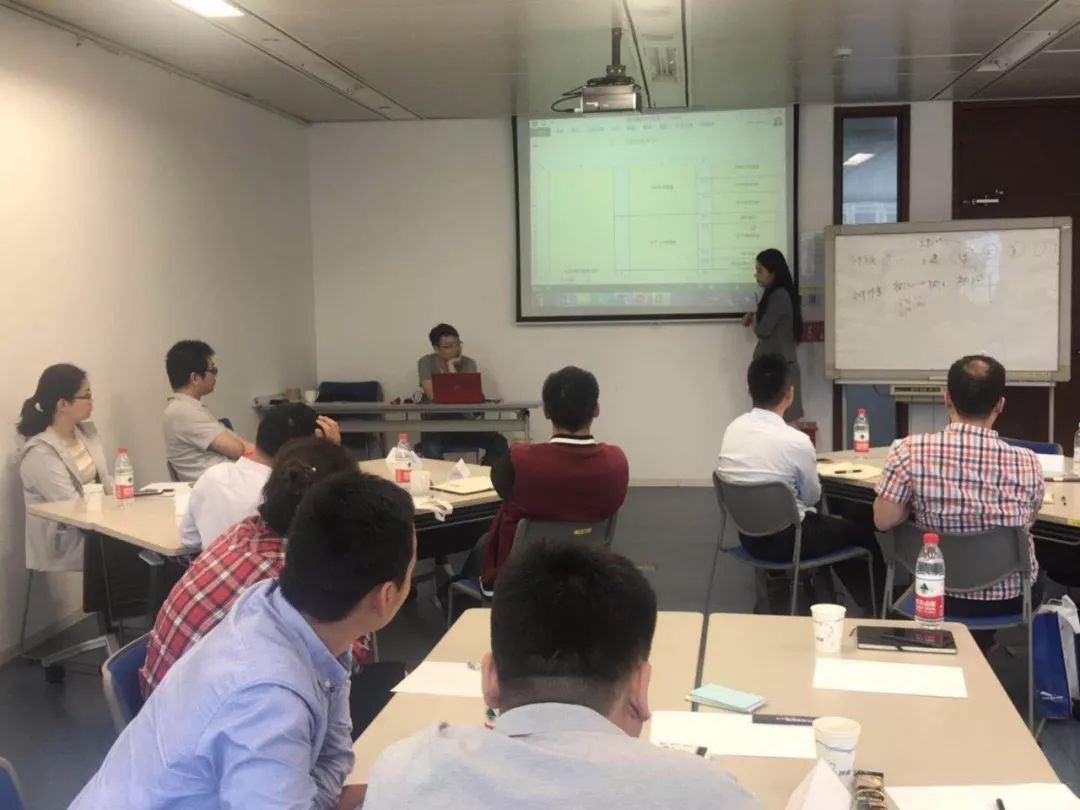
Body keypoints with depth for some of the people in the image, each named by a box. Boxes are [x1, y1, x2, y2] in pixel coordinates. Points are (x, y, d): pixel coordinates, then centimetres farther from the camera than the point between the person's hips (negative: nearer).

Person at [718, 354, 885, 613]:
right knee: (859, 531, 19)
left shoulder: (732, 429, -5)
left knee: (827, 523, 30)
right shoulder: (796, 440, -23)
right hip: (785, 539, -6)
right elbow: (812, 496, -7)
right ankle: (876, 607, 36)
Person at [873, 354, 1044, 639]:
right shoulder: (1026, 462, -15)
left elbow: (884, 521, -12)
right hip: (1013, 598, 1)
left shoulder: (911, 451, -20)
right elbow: (1024, 524, 2)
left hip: (942, 596, 0)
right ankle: (983, 642, 42)